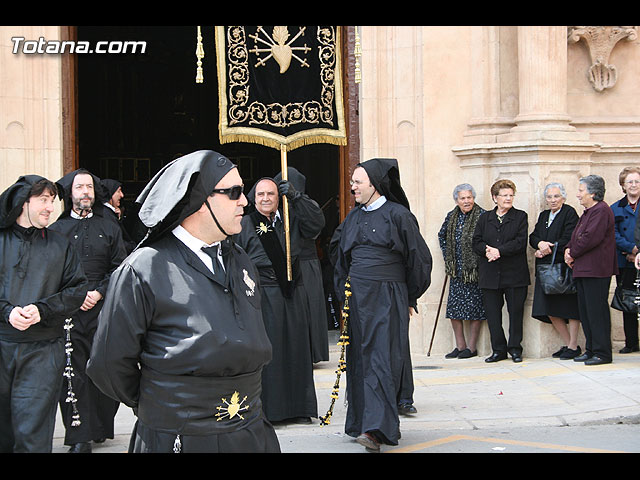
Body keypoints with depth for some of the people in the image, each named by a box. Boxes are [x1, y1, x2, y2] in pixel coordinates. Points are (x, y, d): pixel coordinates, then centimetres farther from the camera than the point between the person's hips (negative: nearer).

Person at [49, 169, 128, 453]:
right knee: (74, 373, -4)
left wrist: (99, 293, -6)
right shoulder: (56, 228, 8)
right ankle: (80, 438, 0)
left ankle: (101, 428, 15)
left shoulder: (108, 227, 11)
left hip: (102, 310, 1)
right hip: (68, 313, -1)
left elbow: (119, 267, 8)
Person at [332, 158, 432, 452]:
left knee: (381, 359, -11)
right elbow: (342, 260, 21)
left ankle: (377, 428, -16)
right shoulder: (353, 218, 13)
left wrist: (409, 300, 5)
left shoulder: (398, 215, -5)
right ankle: (361, 421, 14)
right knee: (359, 359, 6)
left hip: (388, 298, -6)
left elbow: (417, 260, 0)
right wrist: (344, 296, 15)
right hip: (357, 296, 6)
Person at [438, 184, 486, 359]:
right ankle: (460, 346, 13)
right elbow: (442, 236, 25)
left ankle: (472, 347, 6)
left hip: (475, 270, -5)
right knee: (453, 307, 4)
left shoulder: (482, 216, -8)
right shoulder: (451, 217, 9)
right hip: (456, 270, 5)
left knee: (475, 307, -2)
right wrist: (447, 255, 16)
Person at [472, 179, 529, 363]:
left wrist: (499, 251, -16)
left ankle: (515, 348, 12)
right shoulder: (484, 218, 13)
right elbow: (476, 242, 5)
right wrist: (487, 251, -15)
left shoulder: (520, 216, 5)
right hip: (490, 275, 3)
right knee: (492, 313, 4)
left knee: (516, 312, 1)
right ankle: (498, 349, 13)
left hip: (514, 273, -2)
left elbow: (520, 242, -8)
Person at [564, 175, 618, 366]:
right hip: (583, 269, 11)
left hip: (596, 270, -11)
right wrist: (568, 249, 4)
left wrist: (573, 254, -11)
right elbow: (576, 236, 24)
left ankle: (602, 353, -4)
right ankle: (591, 350, 19)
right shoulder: (588, 212, 19)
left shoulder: (601, 211, -14)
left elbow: (591, 238, -22)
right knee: (585, 311, 12)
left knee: (596, 311, -8)